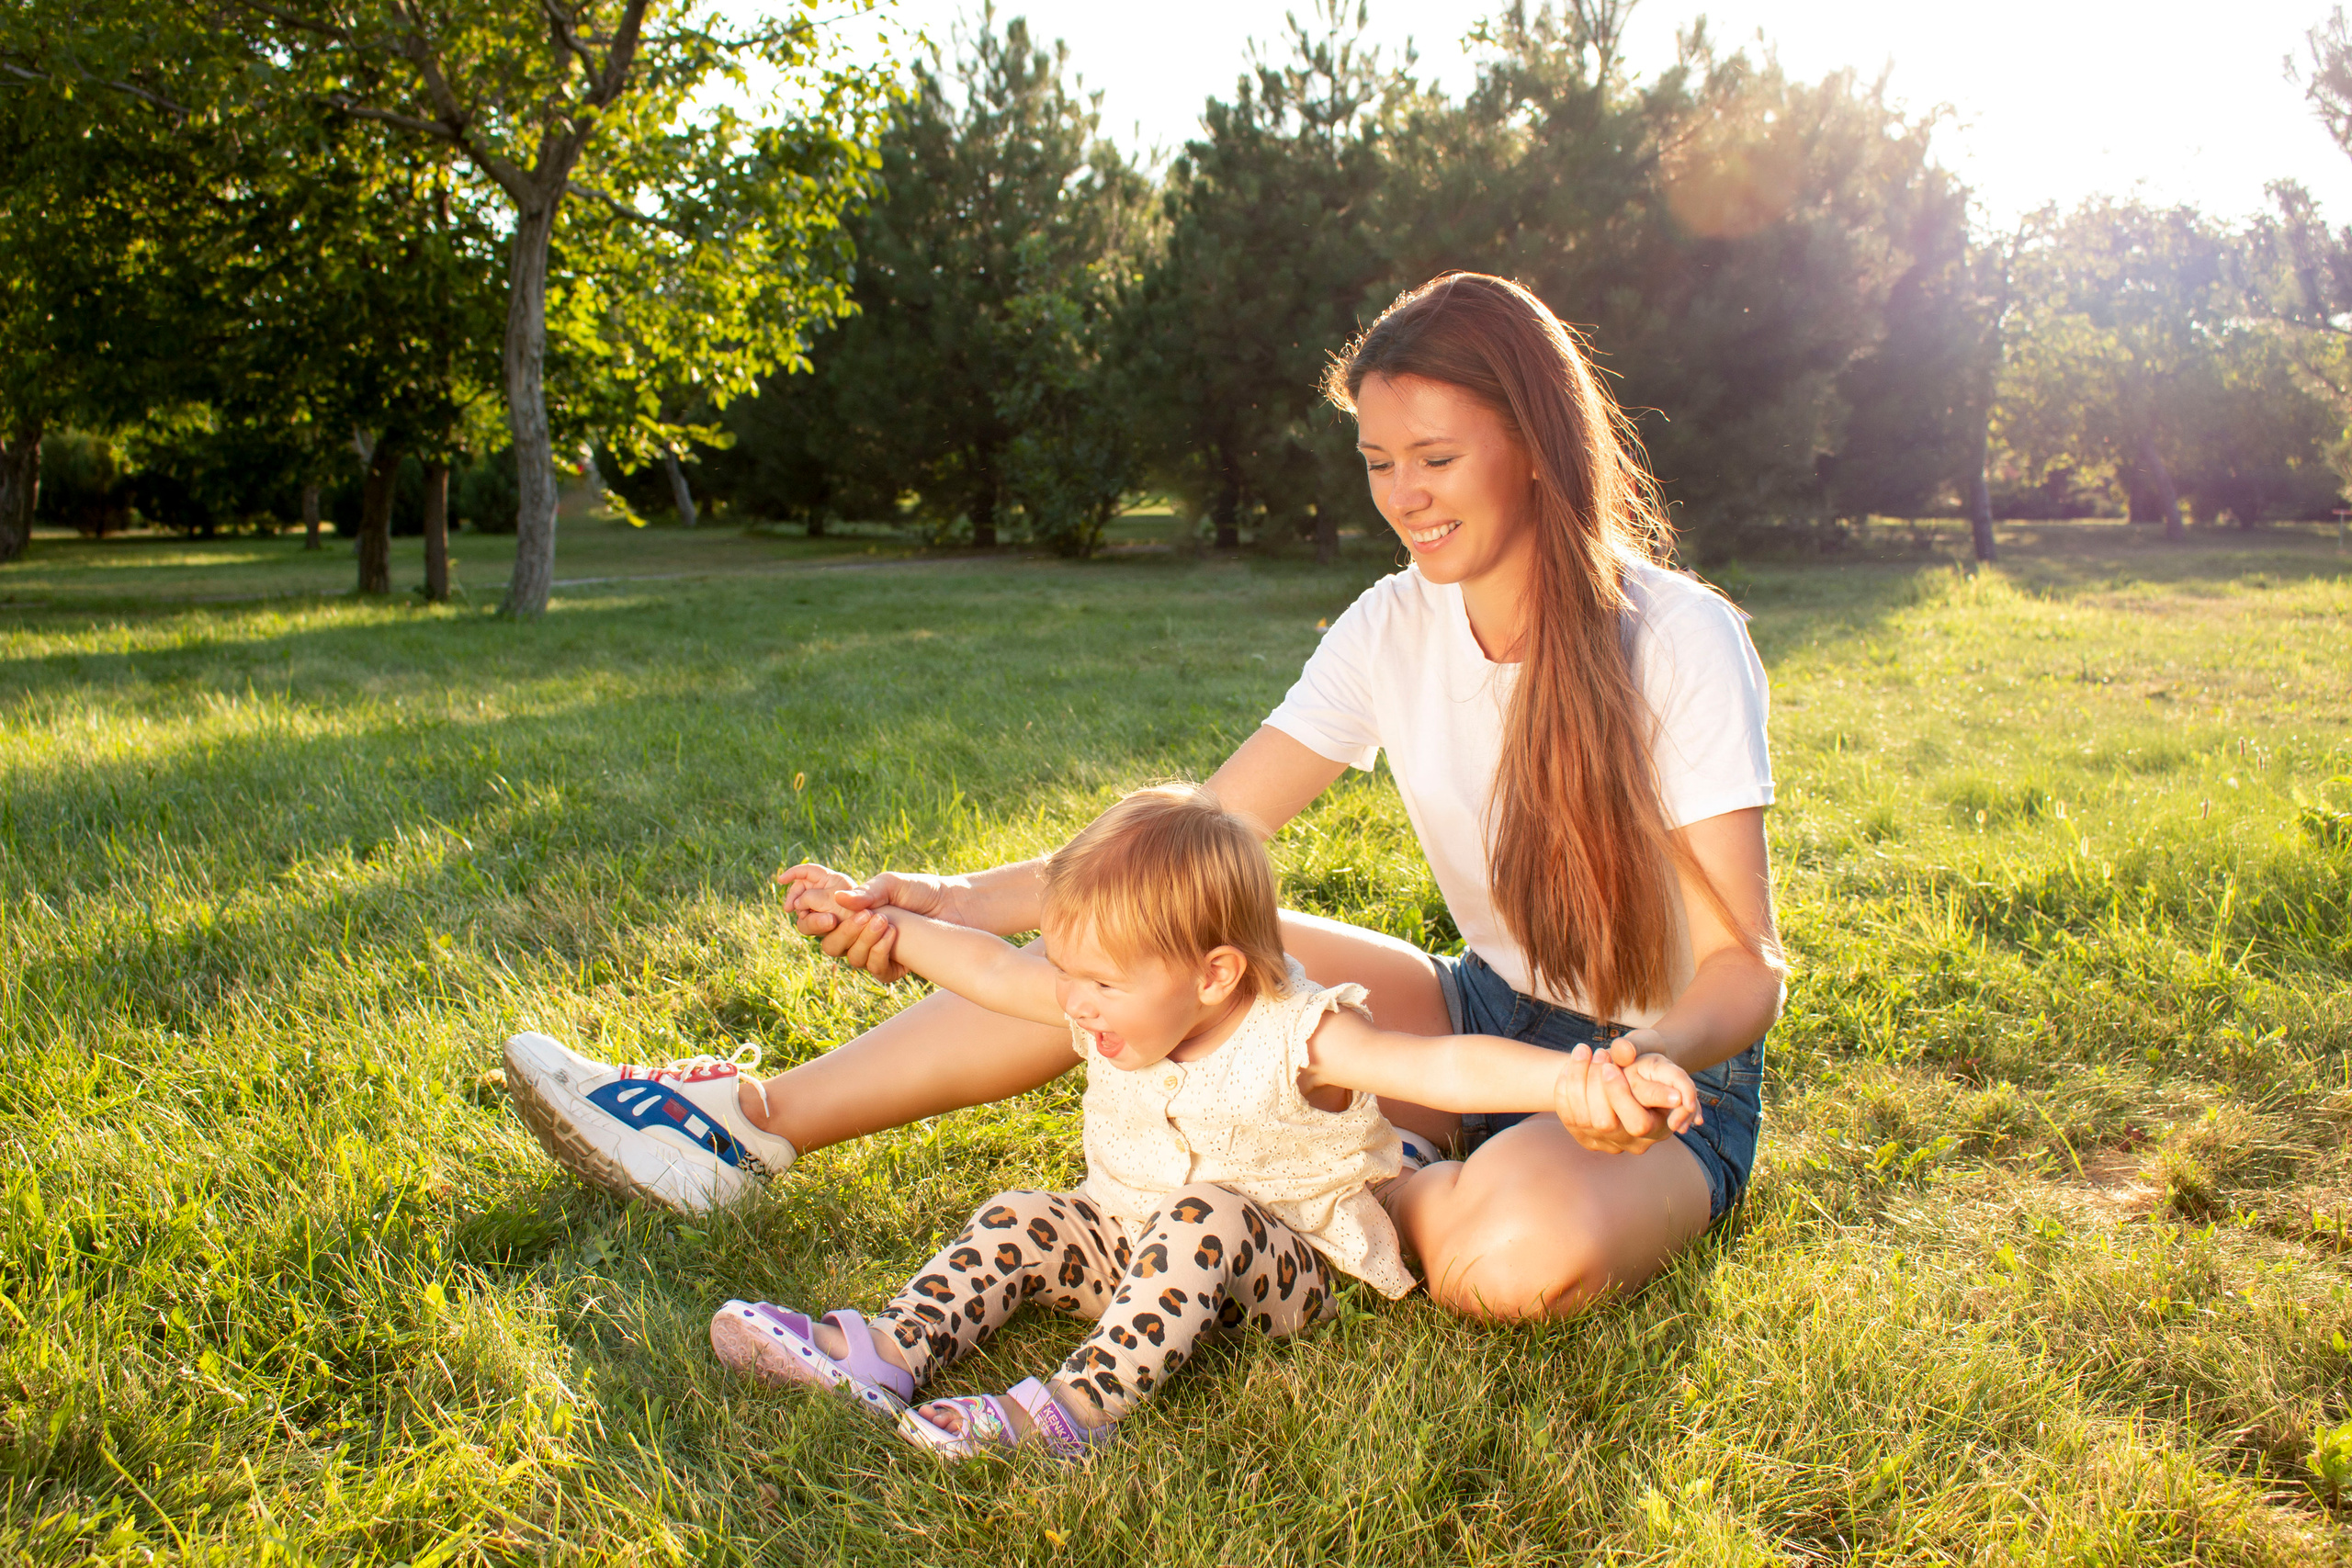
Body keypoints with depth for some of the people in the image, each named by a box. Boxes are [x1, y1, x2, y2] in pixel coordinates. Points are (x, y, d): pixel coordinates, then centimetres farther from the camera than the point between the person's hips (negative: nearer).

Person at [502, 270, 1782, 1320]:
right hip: (1487, 1022, 4)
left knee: (1517, 1255, -39)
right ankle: (750, 1124, -7)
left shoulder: (1677, 642, -20)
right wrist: (964, 899, -20)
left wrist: (1652, 1058, -43)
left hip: (1662, 1085, -4)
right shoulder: (1395, 628, -4)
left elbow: (1745, 967, -20)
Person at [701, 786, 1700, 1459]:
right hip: (1132, 1235, 6)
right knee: (1020, 1222, -9)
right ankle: (892, 1352, -14)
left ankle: (1080, 1400, -38)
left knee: (1206, 1217, -35)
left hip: (1286, 1266, -6)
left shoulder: (1297, 1037, -26)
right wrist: (887, 925, 3)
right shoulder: (1114, 1012, -8)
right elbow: (992, 971, 1)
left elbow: (1448, 1068, -37)